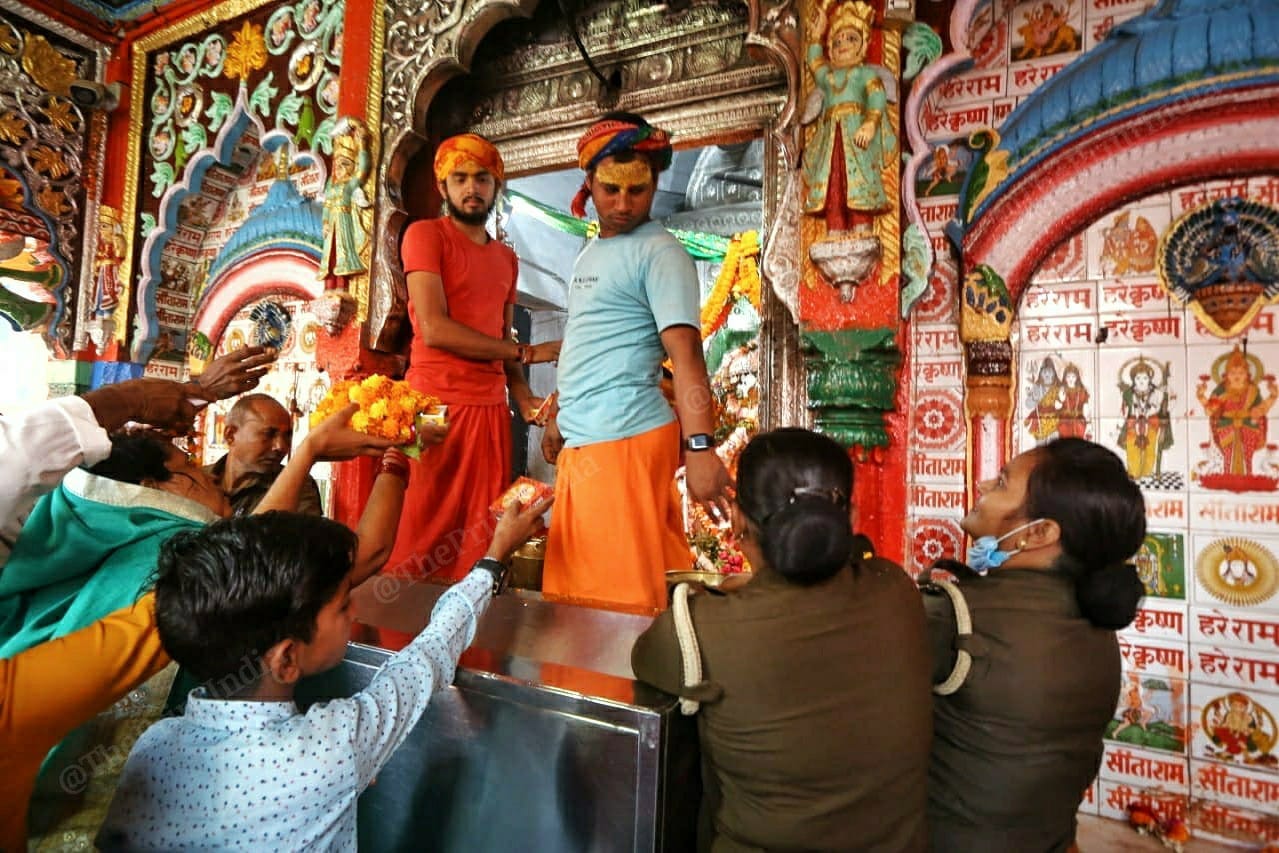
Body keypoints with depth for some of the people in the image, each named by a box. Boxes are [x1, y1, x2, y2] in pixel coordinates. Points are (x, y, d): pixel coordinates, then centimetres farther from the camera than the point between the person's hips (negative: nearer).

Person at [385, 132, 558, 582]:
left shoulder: (506, 257, 19)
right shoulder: (425, 234, -1)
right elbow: (435, 330, -13)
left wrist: (522, 395, 3)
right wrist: (526, 353, -10)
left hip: (491, 409, 6)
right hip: (435, 403, -5)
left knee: (482, 532, 7)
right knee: (423, 529, -1)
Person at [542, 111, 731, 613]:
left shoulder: (659, 254, -8)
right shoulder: (588, 255, 18)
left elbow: (685, 354, -19)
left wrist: (699, 448, -28)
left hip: (624, 440, -8)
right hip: (579, 442, 8)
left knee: (621, 594, -2)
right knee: (574, 586, 15)